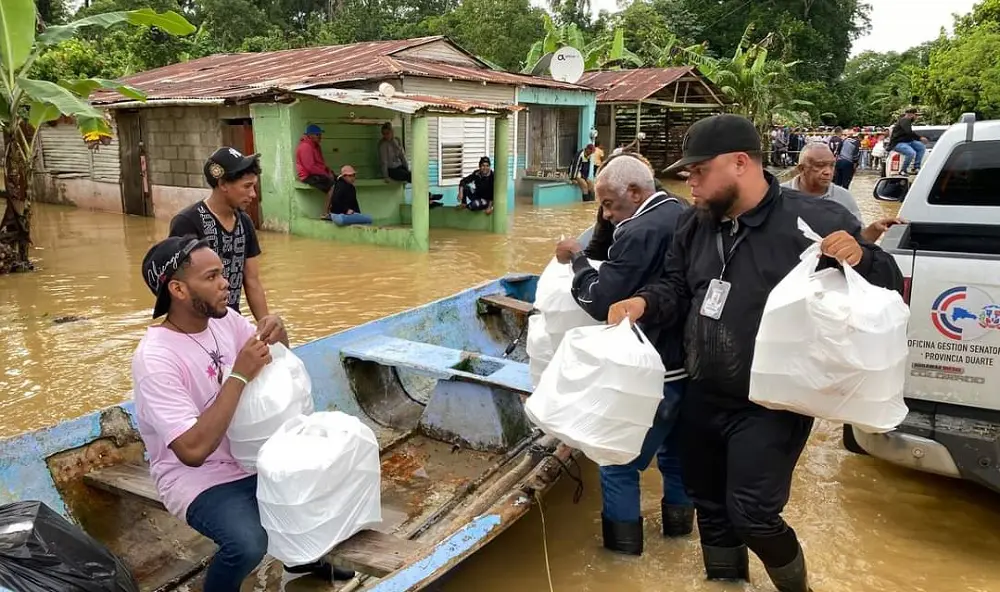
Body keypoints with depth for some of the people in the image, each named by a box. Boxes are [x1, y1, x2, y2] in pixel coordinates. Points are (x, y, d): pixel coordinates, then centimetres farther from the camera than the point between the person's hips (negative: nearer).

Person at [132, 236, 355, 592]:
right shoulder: (155, 359, -25)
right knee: (248, 543, -30)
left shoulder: (225, 319, -5)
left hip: (252, 455, 7)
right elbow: (193, 450, -31)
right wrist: (239, 375, -31)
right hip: (197, 477, -7)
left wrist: (279, 333, -14)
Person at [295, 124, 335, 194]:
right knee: (333, 185, -27)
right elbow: (310, 167, -22)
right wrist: (325, 174, -17)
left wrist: (328, 171, 4)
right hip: (309, 176, -10)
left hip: (318, 173, 10)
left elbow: (321, 162, 22)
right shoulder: (305, 147, -16)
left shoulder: (316, 146, 15)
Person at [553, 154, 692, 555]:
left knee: (619, 461, 7)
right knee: (676, 448, 27)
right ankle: (679, 519, 43)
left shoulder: (639, 232, -22)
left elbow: (600, 301, -23)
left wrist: (577, 260, -8)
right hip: (693, 360, 9)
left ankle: (622, 542, 20)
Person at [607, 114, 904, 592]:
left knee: (752, 516, -3)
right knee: (709, 506, 20)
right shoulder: (695, 224, 3)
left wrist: (861, 258, -30)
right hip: (703, 398, 6)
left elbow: (889, 286, -8)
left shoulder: (816, 221, -15)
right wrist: (644, 303, -10)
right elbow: (676, 287, 11)